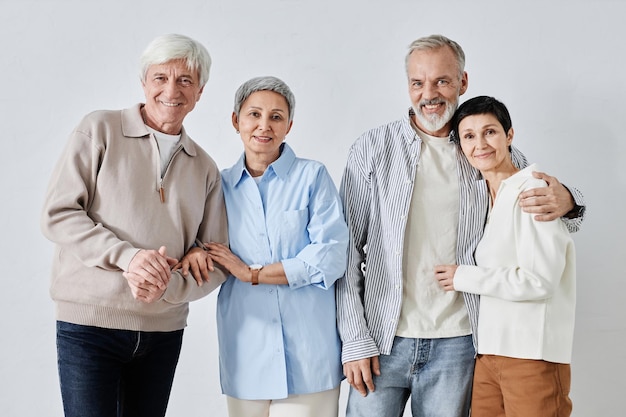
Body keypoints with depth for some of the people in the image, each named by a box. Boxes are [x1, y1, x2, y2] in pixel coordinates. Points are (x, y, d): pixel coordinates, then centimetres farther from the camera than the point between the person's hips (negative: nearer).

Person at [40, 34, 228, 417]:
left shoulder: (205, 169, 10)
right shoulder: (100, 130, -1)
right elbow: (58, 215, -7)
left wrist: (168, 287, -14)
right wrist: (126, 255, -20)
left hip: (164, 329, 4)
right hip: (90, 325, -4)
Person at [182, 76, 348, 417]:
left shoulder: (312, 177, 0)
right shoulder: (222, 184, 10)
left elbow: (331, 257, -9)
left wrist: (251, 273, -10)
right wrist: (196, 253, -5)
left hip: (307, 350, -2)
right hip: (245, 350, 3)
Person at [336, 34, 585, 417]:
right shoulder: (373, 149, 1)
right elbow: (348, 249, 0)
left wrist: (567, 203, -11)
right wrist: (355, 339, -5)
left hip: (456, 343, 1)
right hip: (383, 339, -1)